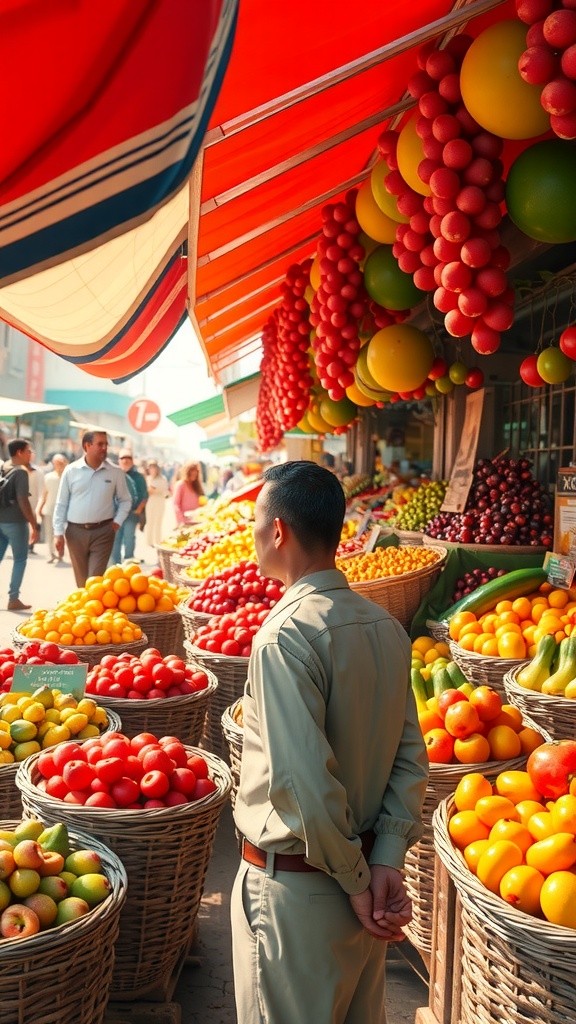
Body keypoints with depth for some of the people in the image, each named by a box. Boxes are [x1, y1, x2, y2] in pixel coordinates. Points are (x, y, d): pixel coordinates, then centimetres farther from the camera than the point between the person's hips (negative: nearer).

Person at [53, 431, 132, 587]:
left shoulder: (116, 472, 0)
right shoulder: (71, 471, 0)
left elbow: (125, 500, 12)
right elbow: (61, 504, 4)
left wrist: (117, 522, -1)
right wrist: (58, 533, 0)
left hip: (103, 532, -1)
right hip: (75, 532, 1)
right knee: (81, 580, 11)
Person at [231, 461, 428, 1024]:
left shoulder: (285, 635, -24)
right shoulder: (386, 626, 0)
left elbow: (304, 783, -27)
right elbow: (410, 755, -1)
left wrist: (355, 880, -14)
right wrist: (387, 858, -5)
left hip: (294, 887, -7)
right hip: (366, 876, 7)